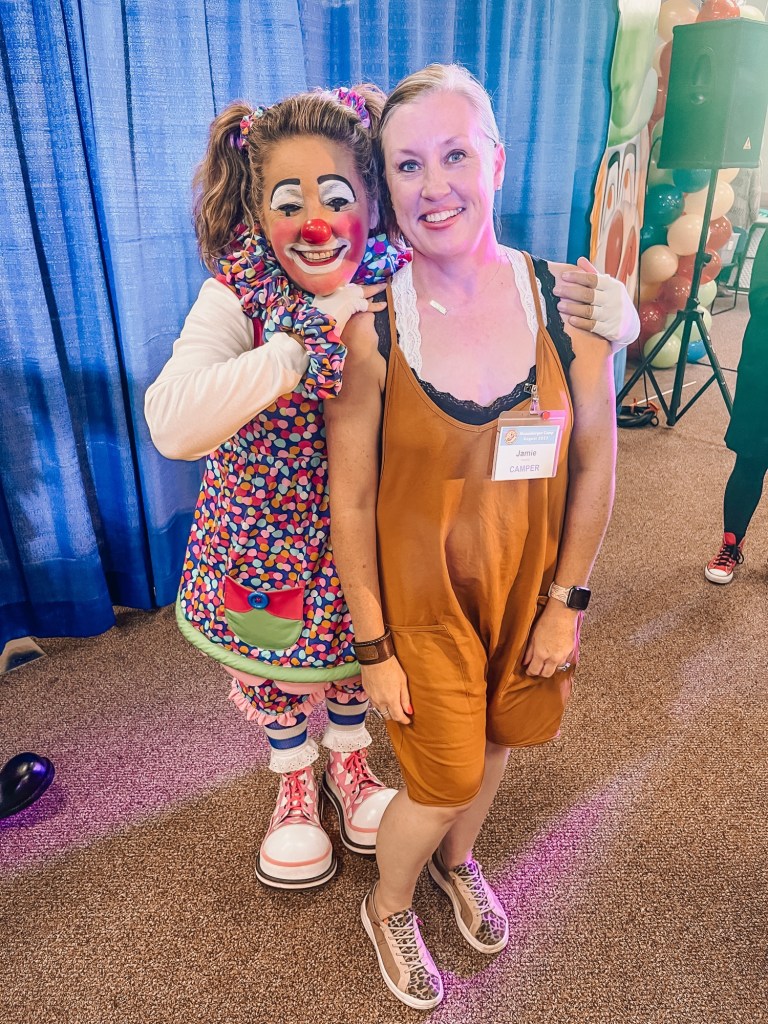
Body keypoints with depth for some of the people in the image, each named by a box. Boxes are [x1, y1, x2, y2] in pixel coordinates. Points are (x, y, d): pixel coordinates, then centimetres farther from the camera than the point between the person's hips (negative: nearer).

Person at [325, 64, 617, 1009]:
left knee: (495, 736, 23)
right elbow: (349, 501, -11)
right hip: (422, 595, -3)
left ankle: (457, 859, 59)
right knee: (443, 780, 11)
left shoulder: (567, 300, -11)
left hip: (529, 584, 3)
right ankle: (386, 909, 46)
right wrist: (372, 647, -7)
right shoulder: (368, 329, -17)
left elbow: (594, 463, -3)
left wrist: (566, 601, -1)